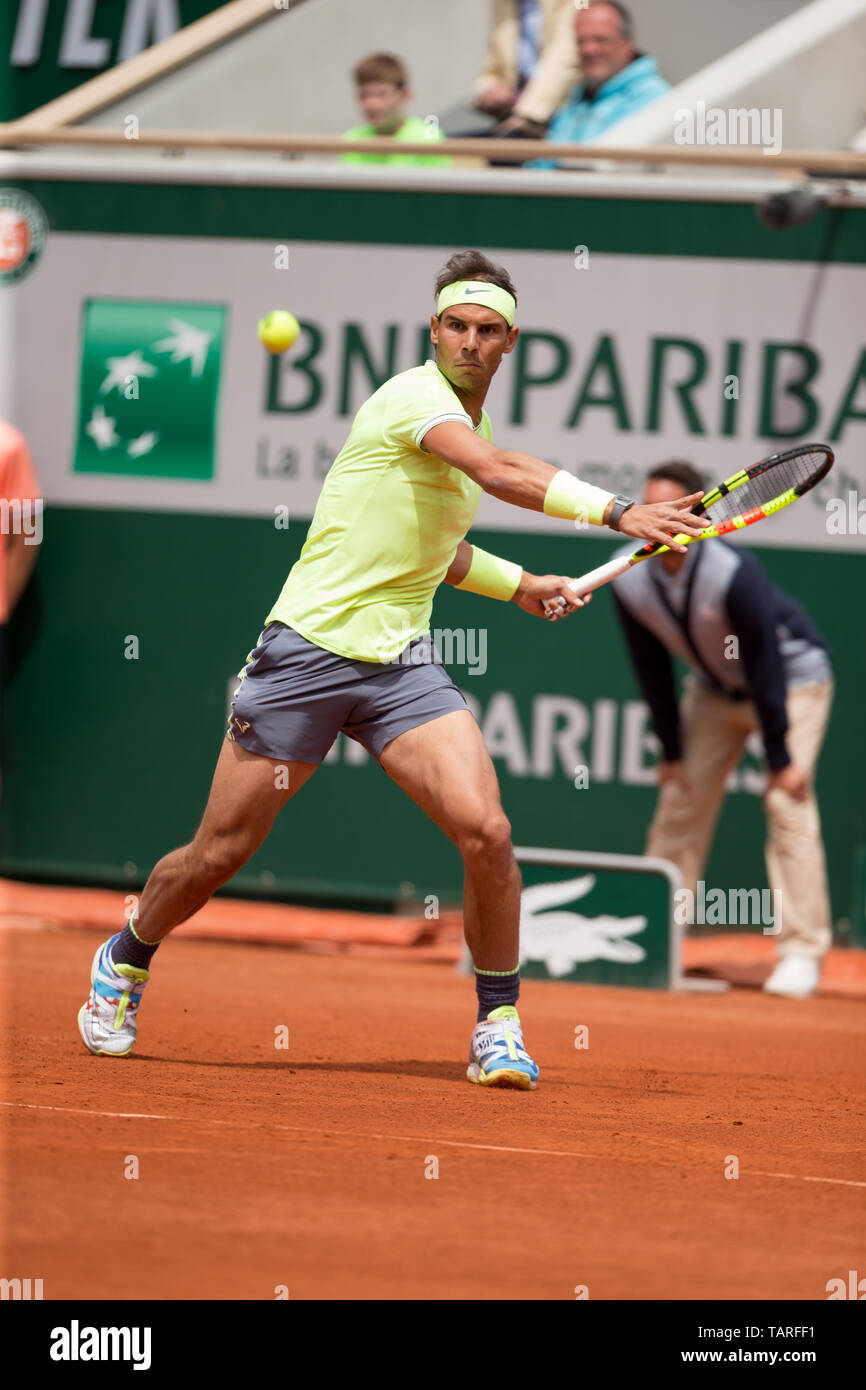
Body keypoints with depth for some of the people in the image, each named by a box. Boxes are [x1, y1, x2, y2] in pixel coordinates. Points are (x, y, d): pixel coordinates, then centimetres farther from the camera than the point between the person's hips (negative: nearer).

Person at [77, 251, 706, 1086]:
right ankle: (126, 959, 33)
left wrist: (515, 584, 22)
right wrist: (616, 512, -38)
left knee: (484, 831, -16)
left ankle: (498, 1025, -1)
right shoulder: (413, 395, -12)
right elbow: (500, 474, -31)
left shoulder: (472, 425, 15)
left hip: (400, 664, 6)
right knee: (219, 854, 4)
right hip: (307, 647, -6)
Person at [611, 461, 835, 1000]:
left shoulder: (734, 574, -34)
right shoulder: (631, 582, -17)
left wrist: (780, 758, -25)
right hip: (715, 687, 6)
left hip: (795, 677, -6)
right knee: (680, 801, 2)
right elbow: (653, 668, -6)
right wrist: (671, 751, -4)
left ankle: (802, 953, -16)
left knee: (788, 805, -18)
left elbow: (766, 667, -28)